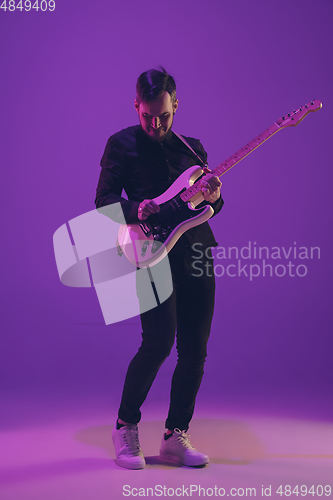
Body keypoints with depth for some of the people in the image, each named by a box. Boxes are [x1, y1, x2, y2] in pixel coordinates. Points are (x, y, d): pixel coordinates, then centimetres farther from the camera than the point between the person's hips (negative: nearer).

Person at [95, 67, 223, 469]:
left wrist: (212, 198, -6)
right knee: (159, 341, -18)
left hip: (198, 254, 5)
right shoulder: (121, 144, 5)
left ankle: (175, 437, 17)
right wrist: (136, 210, -20)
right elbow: (103, 201, 0)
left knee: (194, 351, 3)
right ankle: (126, 427, 4)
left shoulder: (192, 147, 18)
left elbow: (206, 208, 17)